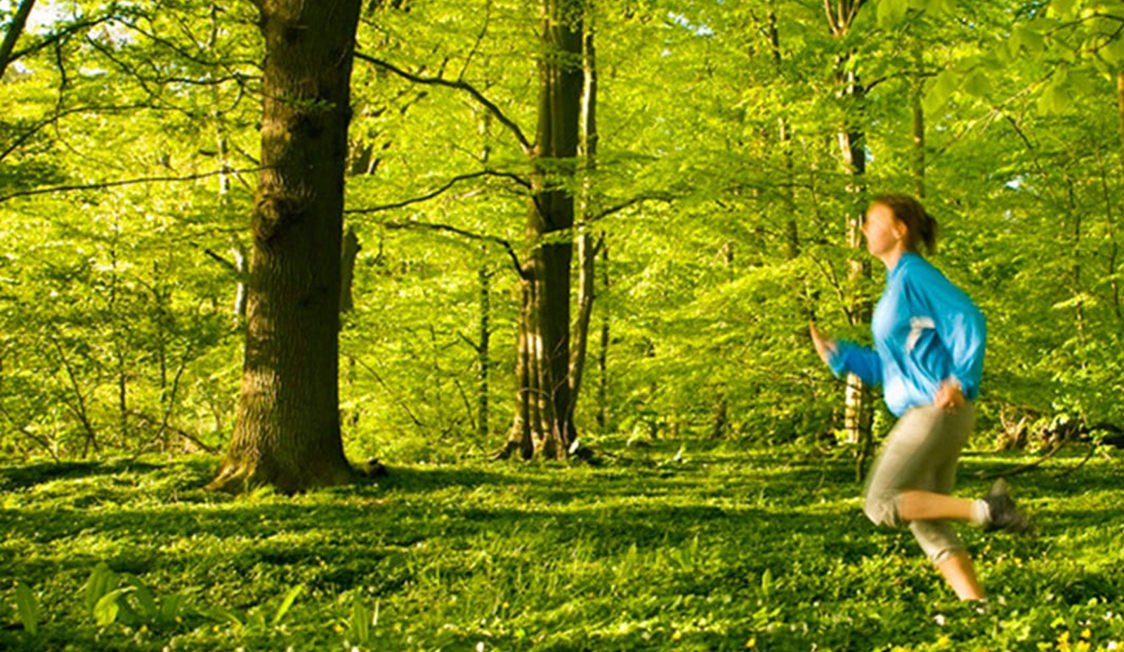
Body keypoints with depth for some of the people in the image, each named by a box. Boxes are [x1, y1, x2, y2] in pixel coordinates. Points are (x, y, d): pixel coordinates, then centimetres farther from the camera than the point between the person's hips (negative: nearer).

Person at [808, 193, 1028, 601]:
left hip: (937, 410, -10)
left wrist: (961, 381, -24)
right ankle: (978, 603, 8)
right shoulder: (896, 284, 21)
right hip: (920, 413, 10)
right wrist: (834, 353, 17)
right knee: (928, 526, 8)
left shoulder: (914, 274, -8)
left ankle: (986, 510, -12)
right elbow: (888, 366, 23)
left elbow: (969, 319, -18)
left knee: (881, 504, -11)